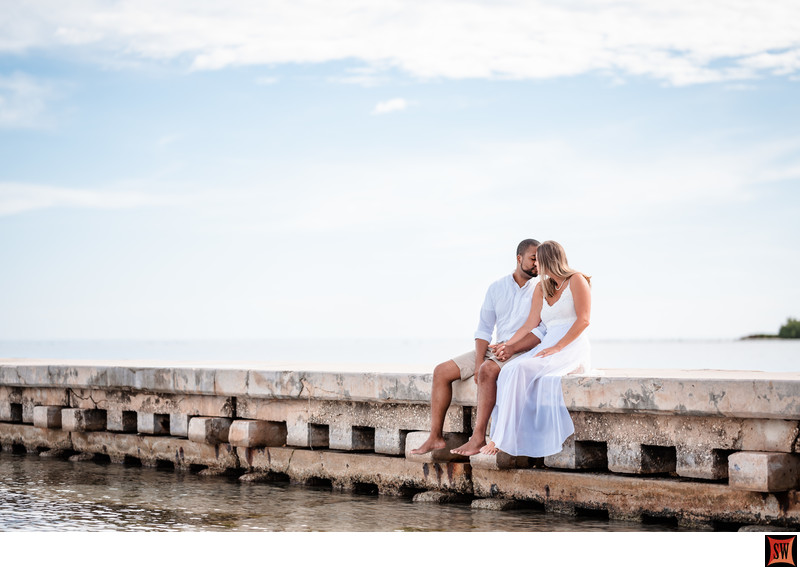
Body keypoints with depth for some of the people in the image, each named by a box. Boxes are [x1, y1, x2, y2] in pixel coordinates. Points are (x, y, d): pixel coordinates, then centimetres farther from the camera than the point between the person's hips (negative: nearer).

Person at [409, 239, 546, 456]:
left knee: (488, 370, -36)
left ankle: (478, 437, -34)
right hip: (496, 349, 6)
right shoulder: (497, 288, 9)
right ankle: (436, 437, -8)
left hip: (524, 352, -6)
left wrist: (513, 347, -24)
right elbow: (484, 328, 8)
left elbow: (543, 331, -12)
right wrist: (479, 360, -7)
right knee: (442, 372, -6)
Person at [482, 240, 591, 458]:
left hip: (572, 348, -6)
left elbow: (583, 320, -8)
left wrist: (557, 348, -16)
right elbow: (530, 325, 16)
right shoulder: (542, 288, 24)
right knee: (510, 371, -23)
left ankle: (502, 439, -28)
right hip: (547, 346, 6)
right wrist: (510, 346, 1)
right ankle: (503, 438, -31)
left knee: (520, 370, -29)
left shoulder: (576, 280, 2)